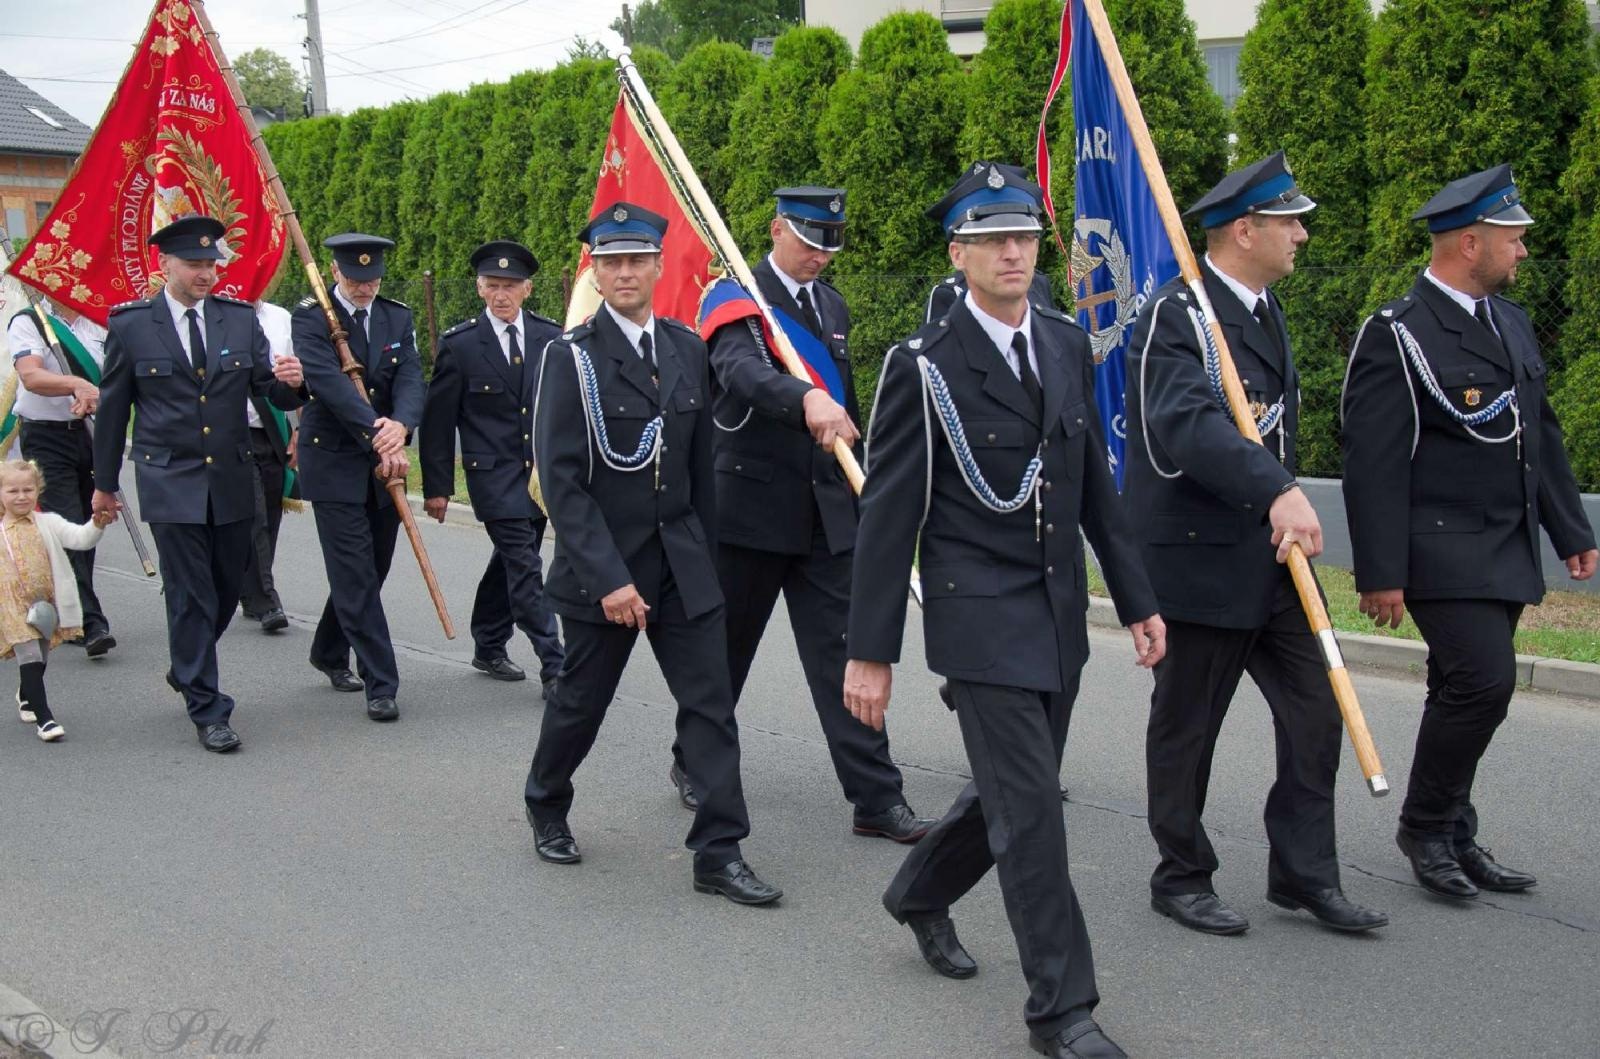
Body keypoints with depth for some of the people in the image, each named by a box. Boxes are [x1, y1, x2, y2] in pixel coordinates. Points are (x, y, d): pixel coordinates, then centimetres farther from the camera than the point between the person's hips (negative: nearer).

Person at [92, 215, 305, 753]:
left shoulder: (240, 318, 3)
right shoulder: (131, 325, -3)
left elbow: (268, 391, 5)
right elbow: (113, 407, 5)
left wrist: (288, 383, -21)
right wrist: (104, 482, 11)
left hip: (231, 482, 4)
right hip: (170, 484, -3)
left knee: (226, 590, 13)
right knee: (191, 598, -4)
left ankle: (186, 669, 40)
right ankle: (207, 712, 4)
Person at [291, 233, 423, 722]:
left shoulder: (398, 317, 7)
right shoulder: (310, 318, -7)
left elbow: (410, 378, -7)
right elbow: (328, 379, -22)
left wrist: (400, 427, -28)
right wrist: (377, 430, -32)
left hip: (386, 463, 5)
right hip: (333, 462, -5)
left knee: (371, 569, 14)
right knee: (356, 577, -6)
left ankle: (329, 654, 36)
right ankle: (380, 684, -2)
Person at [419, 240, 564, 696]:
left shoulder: (550, 338, 3)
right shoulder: (459, 345, -6)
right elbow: (438, 420, -2)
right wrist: (436, 486, -3)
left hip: (543, 472, 4)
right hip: (494, 474, -4)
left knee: (509, 561, 16)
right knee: (525, 569, -10)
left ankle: (489, 648, 32)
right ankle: (555, 668, -9)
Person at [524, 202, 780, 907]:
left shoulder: (688, 350, 5)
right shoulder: (572, 356, -10)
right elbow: (561, 478, -15)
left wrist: (706, 555, 12)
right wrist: (607, 578, -20)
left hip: (683, 562, 4)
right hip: (602, 564, -4)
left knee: (710, 704, -1)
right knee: (581, 701, 12)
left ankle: (719, 852, 5)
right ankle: (546, 807, 38)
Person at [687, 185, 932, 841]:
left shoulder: (832, 306, 13)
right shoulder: (739, 299, -9)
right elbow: (743, 369, -30)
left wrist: (859, 486, 22)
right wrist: (808, 399, -49)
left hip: (827, 510, 5)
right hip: (751, 505, -5)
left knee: (841, 651, 1)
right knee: (727, 646, 10)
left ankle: (876, 799, 1)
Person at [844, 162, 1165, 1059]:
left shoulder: (1070, 346, 8)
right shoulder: (925, 366, -10)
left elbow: (1096, 485, 14)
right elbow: (889, 515, -9)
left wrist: (1137, 601, 12)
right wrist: (872, 650, -10)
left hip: (1061, 615, 6)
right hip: (982, 617, -6)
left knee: (1013, 794, 16)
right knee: (1032, 812, -5)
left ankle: (922, 894, 42)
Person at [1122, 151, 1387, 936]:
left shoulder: (1263, 308, 12)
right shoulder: (1175, 315, -18)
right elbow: (1186, 424, -35)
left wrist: (1283, 507, 10)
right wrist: (1279, 489, -47)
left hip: (1270, 555, 8)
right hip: (1198, 559, -8)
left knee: (1315, 711, 9)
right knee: (1186, 727, 6)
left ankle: (1304, 873, 22)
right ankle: (1181, 879, 23)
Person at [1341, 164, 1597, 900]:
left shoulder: (1510, 321, 13)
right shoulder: (1398, 334, -13)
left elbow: (1541, 433, 20)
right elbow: (1374, 464, -16)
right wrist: (1381, 574, -18)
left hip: (1507, 552, 8)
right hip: (1442, 549, -8)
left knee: (1467, 689, 12)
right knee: (1484, 679, -15)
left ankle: (1452, 839, 22)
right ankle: (1425, 826, 4)